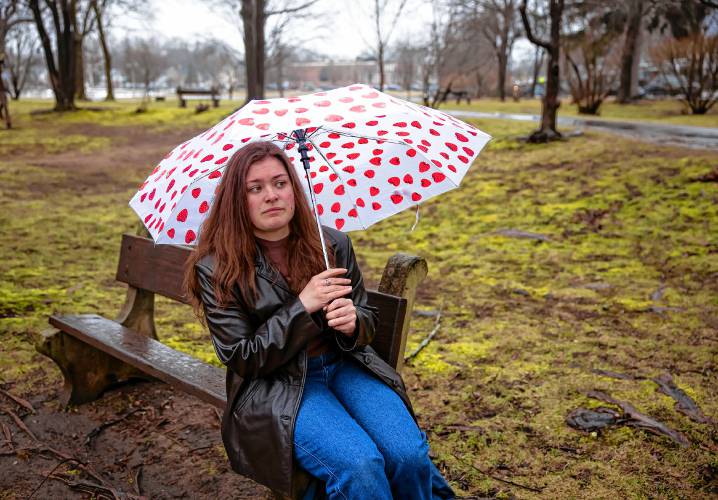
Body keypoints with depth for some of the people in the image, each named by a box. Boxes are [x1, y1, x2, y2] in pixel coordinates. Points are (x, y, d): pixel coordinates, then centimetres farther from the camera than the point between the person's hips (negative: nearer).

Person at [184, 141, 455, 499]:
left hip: (344, 365, 3)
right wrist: (303, 307, -19)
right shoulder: (216, 270, -7)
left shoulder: (334, 244, 2)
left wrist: (353, 323, -16)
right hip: (277, 387, -3)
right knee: (359, 465, -28)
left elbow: (368, 319, 10)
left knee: (409, 456, -22)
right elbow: (242, 359, -8)